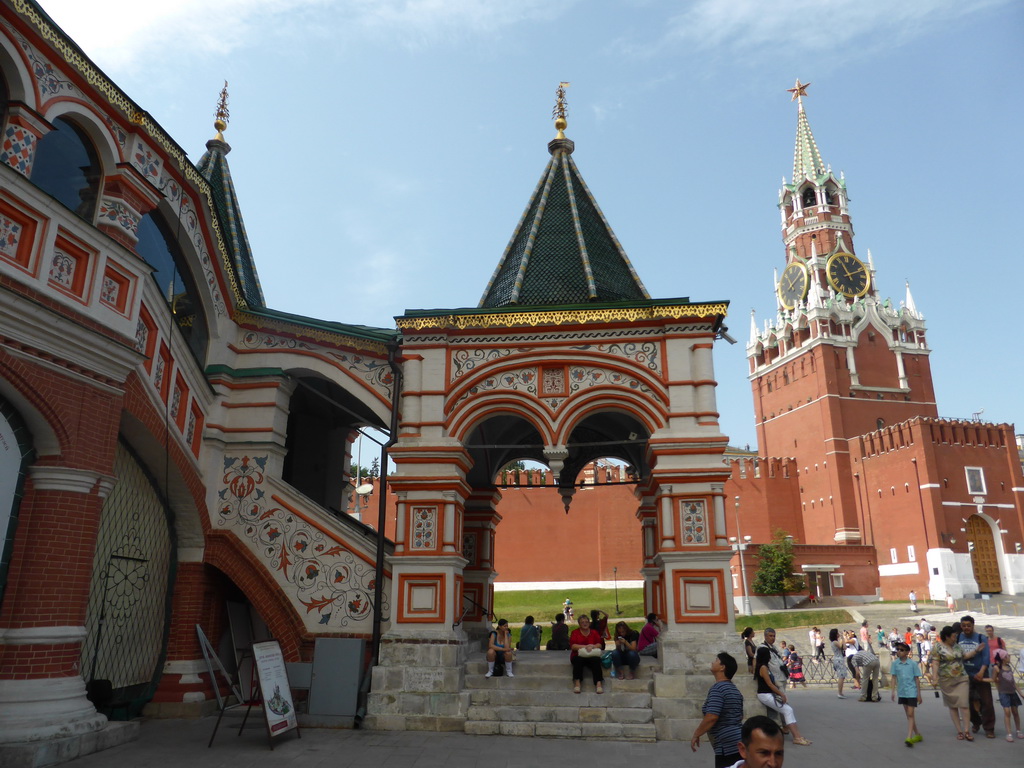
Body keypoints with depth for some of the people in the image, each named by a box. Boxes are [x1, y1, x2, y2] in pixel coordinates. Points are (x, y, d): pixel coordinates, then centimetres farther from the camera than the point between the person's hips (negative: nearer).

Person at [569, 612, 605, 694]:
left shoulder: (594, 632, 16)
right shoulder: (575, 632, 10)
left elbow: (600, 644, 5)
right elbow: (572, 646, -4)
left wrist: (592, 646, -17)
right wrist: (585, 646, -17)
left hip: (592, 655, 1)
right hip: (578, 655, -1)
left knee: (596, 660, -33)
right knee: (578, 660, -36)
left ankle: (599, 684, -42)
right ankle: (577, 683, -40)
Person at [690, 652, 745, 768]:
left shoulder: (717, 688, -14)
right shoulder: (734, 689, 15)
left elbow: (711, 717, -22)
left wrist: (696, 735, -11)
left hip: (727, 745, -9)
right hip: (740, 741, 9)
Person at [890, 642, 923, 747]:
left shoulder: (912, 664, -6)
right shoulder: (895, 663, 1)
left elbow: (917, 679, -2)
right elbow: (894, 678, 3)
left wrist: (919, 694, -1)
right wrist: (893, 691, -4)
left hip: (912, 692, -4)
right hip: (902, 692, 4)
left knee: (910, 714, -9)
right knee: (909, 715, 14)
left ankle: (909, 738, -13)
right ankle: (917, 735, 28)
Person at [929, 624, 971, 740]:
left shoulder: (957, 646, 11)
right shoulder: (938, 647, -5)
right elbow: (935, 663, -10)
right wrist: (934, 678, -19)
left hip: (961, 679, 3)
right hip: (947, 681, -3)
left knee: (964, 704, -7)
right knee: (952, 706, 4)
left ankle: (967, 731, -2)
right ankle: (959, 731, 11)